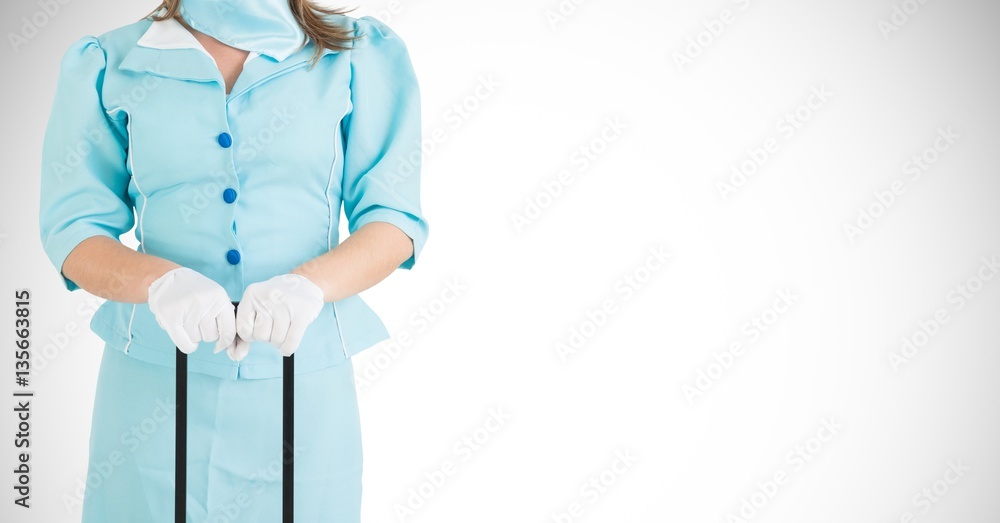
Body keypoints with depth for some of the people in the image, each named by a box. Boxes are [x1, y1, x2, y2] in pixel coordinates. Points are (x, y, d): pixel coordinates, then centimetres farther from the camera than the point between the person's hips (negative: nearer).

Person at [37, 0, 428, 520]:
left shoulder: (362, 55, 1)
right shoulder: (106, 64, 3)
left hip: (303, 382, 0)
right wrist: (161, 280, -22)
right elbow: (73, 230, -1)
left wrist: (309, 283, -23)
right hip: (155, 380, 1)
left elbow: (393, 218, -3)